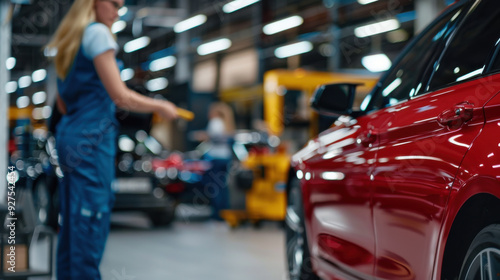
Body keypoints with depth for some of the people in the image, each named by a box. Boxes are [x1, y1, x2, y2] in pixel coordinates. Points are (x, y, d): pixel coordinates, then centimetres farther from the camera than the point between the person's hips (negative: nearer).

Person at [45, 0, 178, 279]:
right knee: (92, 220, -9)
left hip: (69, 133, 9)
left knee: (72, 222, 9)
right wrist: (161, 107, 0)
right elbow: (121, 96, -12)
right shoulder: (97, 33, -7)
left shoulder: (69, 40, 20)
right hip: (93, 135, -9)